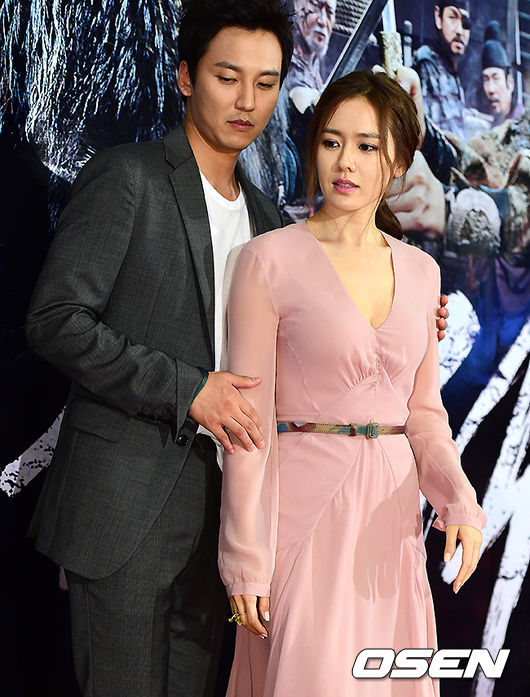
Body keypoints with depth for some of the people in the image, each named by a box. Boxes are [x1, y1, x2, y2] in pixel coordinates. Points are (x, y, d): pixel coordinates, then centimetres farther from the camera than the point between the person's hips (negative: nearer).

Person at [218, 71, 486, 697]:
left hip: (391, 522, 5)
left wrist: (459, 500, -5)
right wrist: (245, 563, -9)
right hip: (306, 514, -5)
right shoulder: (270, 259, -6)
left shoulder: (419, 271, 9)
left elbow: (423, 410, 13)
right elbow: (249, 422, -7)